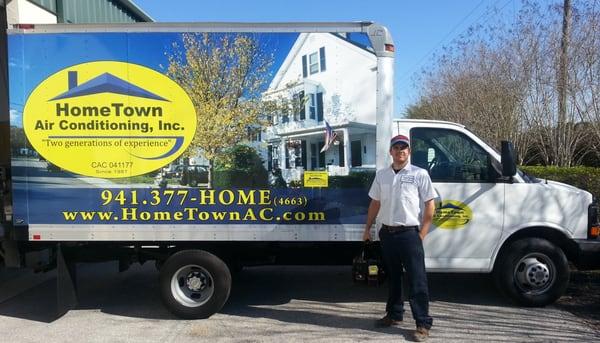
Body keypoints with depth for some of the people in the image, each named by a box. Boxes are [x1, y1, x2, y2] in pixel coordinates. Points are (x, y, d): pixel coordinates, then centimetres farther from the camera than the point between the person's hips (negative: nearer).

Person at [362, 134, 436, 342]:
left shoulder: (420, 174, -4)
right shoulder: (381, 175, 8)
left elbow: (429, 205, -4)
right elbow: (375, 203, 15)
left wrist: (422, 234, -8)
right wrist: (367, 229, 13)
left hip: (409, 233, -5)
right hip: (387, 233, 5)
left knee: (417, 280, -3)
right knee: (392, 277, 16)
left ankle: (423, 324, 5)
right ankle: (394, 315, 30)